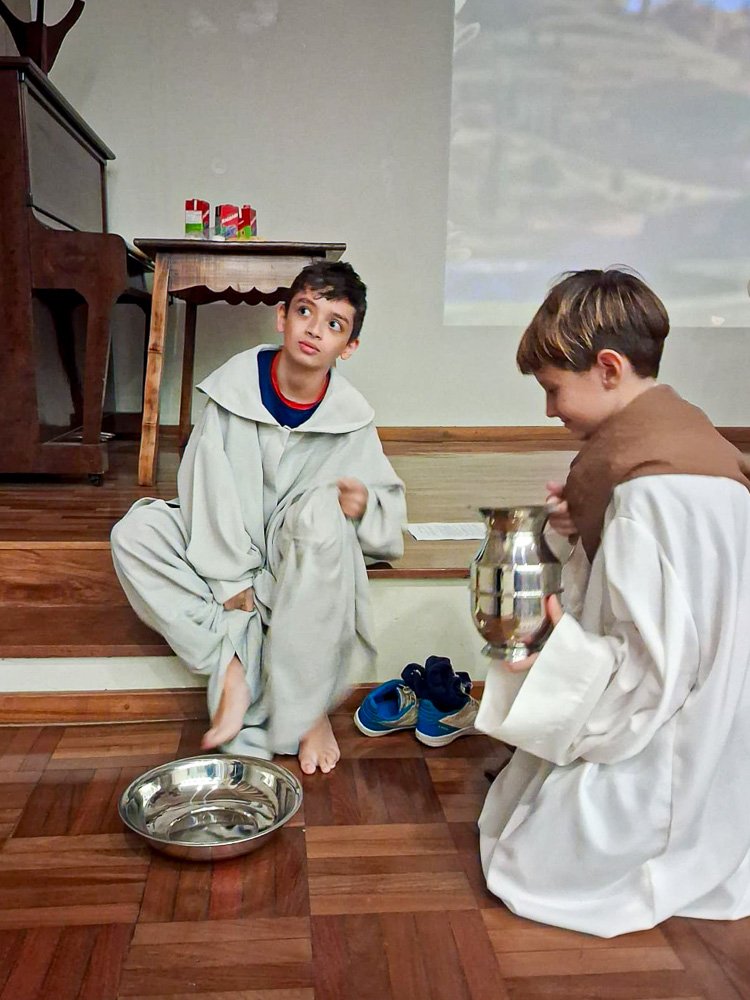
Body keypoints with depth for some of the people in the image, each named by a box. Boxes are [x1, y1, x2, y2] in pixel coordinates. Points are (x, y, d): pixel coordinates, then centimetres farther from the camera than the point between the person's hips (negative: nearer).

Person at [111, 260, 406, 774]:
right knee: (133, 534, -18)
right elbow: (209, 483, -10)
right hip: (234, 554, 2)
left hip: (306, 571, -2)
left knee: (322, 510, -35)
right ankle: (232, 665, -21)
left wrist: (366, 505, -26)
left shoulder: (351, 418, -10)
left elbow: (389, 502, -1)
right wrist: (230, 576, -14)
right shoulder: (236, 385, -10)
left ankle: (308, 707, -24)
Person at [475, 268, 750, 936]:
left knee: (529, 869, 1)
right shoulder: (681, 431, 3)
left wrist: (552, 647, -13)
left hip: (658, 748, -10)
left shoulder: (652, 488, -28)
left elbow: (652, 669, -28)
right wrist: (583, 522, -1)